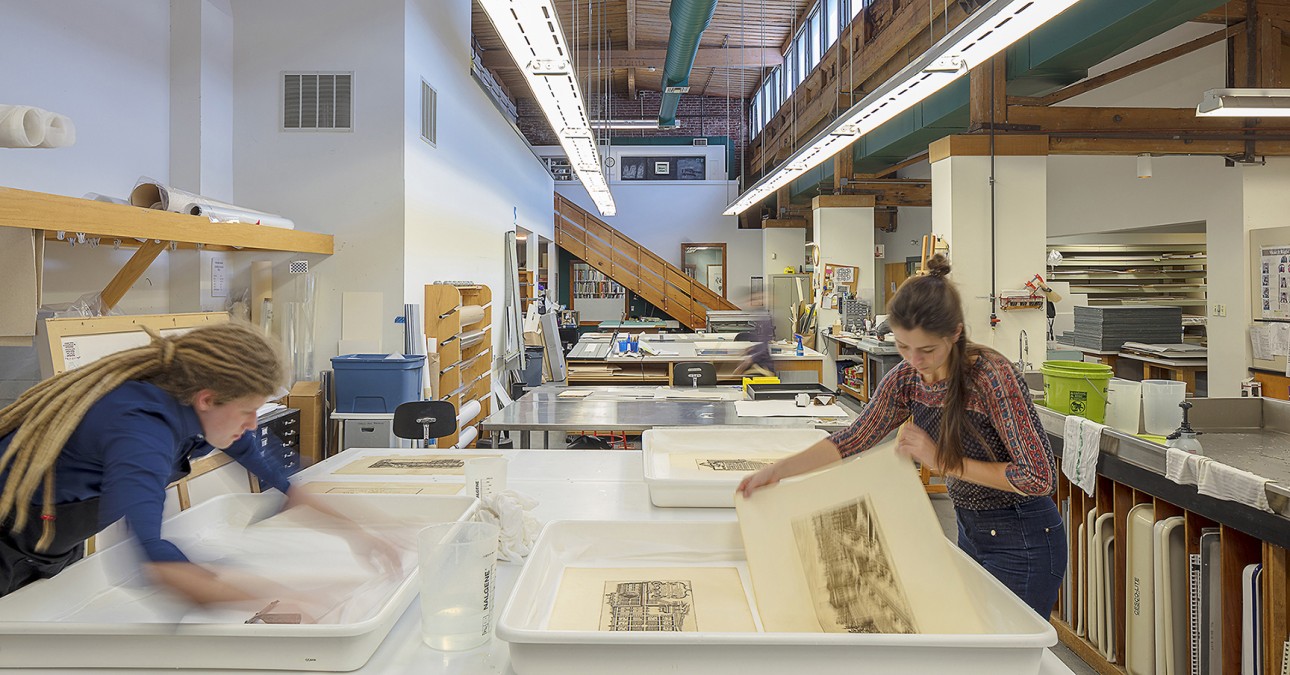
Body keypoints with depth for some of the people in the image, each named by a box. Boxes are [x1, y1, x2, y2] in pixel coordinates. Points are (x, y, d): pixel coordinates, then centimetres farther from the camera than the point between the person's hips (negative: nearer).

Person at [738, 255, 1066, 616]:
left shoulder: (993, 376, -26)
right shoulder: (907, 377, -7)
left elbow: (1039, 478, -25)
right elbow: (855, 438, -4)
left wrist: (944, 461, -23)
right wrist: (778, 470, -14)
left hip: (1022, 542, -6)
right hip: (971, 530, 7)